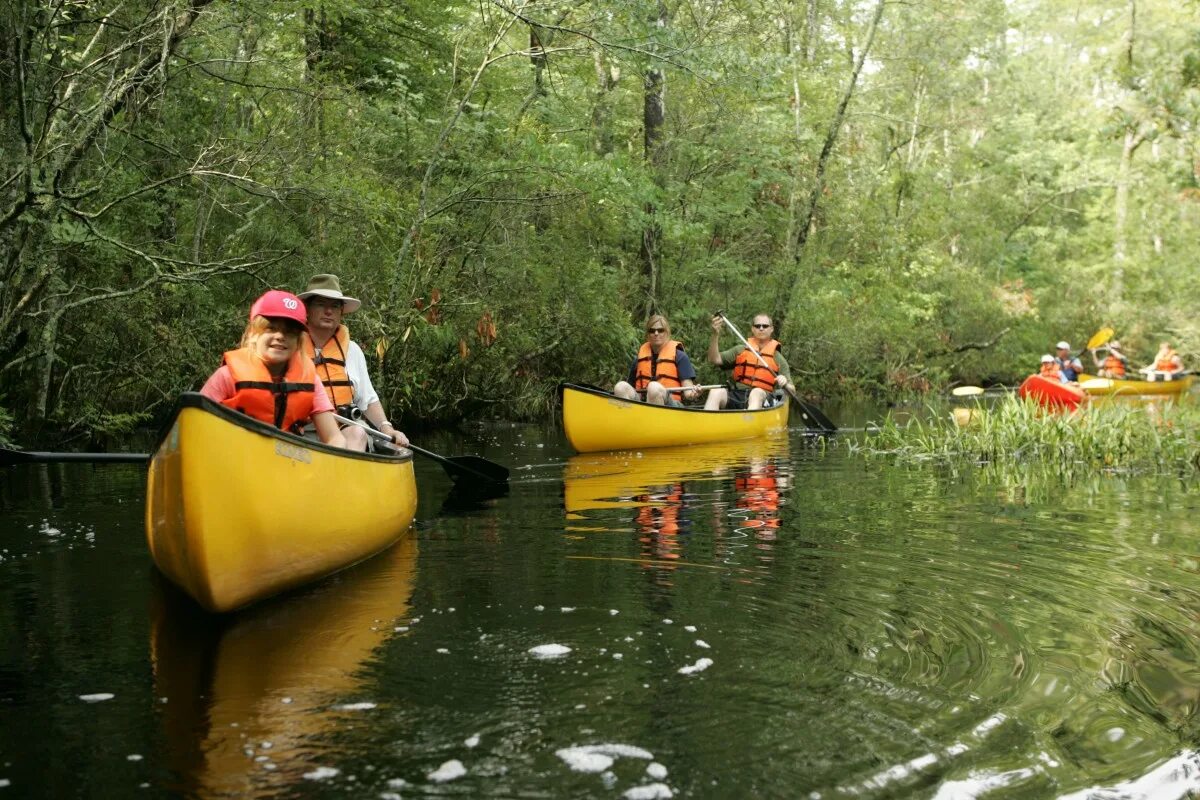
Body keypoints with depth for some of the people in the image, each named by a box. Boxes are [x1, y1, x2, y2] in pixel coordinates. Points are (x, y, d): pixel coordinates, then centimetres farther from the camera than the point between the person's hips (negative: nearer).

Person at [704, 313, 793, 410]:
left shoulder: (778, 358, 16)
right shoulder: (741, 350, 21)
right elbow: (714, 360, 10)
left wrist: (785, 384, -14)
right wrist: (715, 334, -4)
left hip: (762, 399, -2)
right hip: (736, 397, 2)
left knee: (756, 393, -38)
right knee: (716, 392, -29)